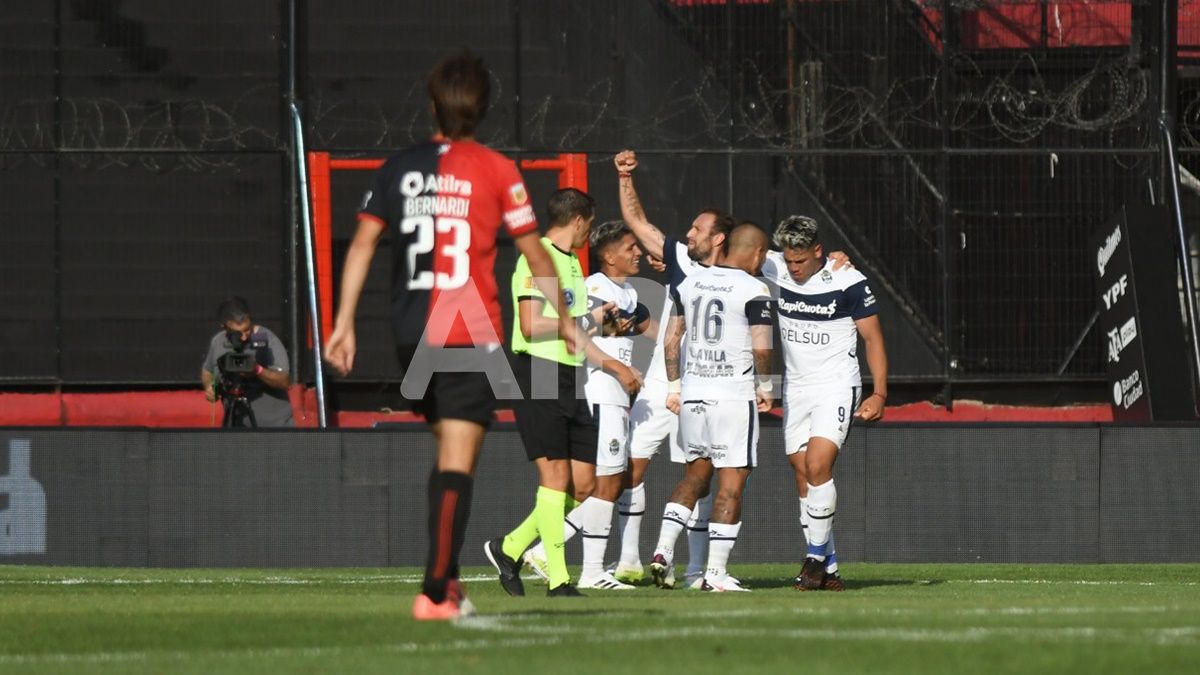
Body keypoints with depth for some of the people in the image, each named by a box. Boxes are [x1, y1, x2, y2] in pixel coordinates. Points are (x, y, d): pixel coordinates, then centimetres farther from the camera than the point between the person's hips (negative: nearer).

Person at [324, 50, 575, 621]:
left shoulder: (399, 168, 8)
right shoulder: (495, 171, -2)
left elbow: (362, 245, 2)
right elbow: (536, 257, 3)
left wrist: (344, 323, 3)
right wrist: (562, 321, 16)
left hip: (412, 335, 4)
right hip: (470, 337, -4)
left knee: (446, 452, 20)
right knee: (457, 463, -6)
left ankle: (447, 578, 18)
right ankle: (435, 593, -14)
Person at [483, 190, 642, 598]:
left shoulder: (571, 263, 20)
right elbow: (531, 326, -18)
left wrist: (614, 366, 29)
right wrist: (586, 320, -12)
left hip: (569, 380, 9)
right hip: (538, 375, -9)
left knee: (583, 485, 5)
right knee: (555, 476, -10)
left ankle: (510, 549, 17)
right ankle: (558, 580, -8)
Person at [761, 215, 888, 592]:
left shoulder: (848, 282, -13)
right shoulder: (774, 270, -1)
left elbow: (872, 337, -5)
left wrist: (880, 394, -10)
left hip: (836, 387, -5)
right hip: (795, 388, 5)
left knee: (818, 466, -20)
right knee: (803, 476, 2)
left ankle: (817, 557, -9)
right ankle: (827, 571, 6)